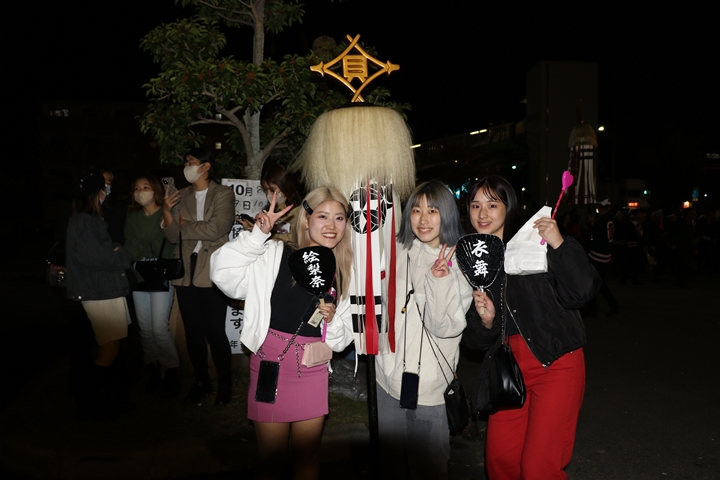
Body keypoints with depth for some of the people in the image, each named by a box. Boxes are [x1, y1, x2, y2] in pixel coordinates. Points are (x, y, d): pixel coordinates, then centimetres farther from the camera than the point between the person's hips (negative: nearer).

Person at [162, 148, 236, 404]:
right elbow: (173, 236, 7)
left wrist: (185, 225, -4)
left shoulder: (223, 194, -2)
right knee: (192, 331, 11)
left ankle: (225, 383, 14)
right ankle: (201, 381, 26)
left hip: (212, 273, -5)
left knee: (215, 331, -2)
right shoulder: (181, 196, 13)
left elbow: (216, 229, -16)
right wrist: (166, 212, -9)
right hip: (186, 273, 5)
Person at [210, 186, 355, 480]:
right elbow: (223, 274, -20)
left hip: (312, 372, 3)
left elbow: (341, 341, 10)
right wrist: (258, 234, -23)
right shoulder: (276, 256, -6)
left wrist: (332, 320, -11)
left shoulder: (342, 273, 4)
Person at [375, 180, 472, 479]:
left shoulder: (461, 264, -7)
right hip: (388, 376, 3)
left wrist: (439, 281, -25)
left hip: (429, 386, -3)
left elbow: (443, 327, -15)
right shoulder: (397, 253, 2)